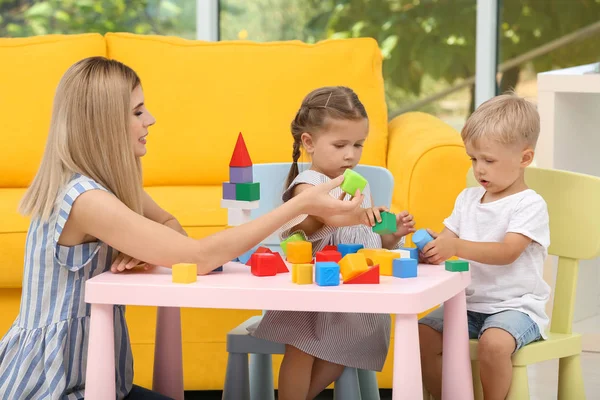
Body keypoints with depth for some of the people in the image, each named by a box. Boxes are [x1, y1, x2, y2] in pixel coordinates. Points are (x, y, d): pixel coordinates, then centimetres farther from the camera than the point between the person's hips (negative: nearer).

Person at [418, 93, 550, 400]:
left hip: (514, 305, -6)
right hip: (469, 302, 7)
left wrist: (456, 246, -35)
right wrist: (433, 243, -16)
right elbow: (447, 237, 9)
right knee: (422, 336, -13)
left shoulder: (530, 205, -10)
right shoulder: (468, 199, 12)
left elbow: (506, 252, -23)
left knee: (494, 342, -35)